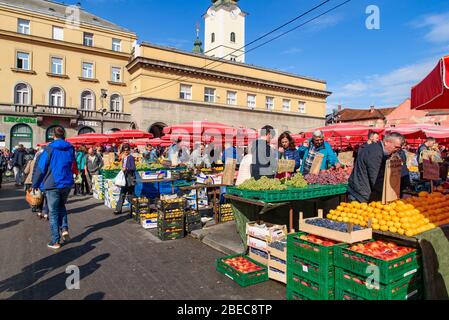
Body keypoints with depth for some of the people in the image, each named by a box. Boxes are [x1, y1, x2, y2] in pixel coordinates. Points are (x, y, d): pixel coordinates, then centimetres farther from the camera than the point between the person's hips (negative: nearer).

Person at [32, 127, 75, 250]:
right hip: (67, 184, 4)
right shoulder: (71, 148, 3)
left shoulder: (49, 149, -9)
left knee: (53, 212, 5)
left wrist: (35, 185, 2)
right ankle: (64, 229, 8)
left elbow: (40, 168, -7)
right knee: (61, 206, 25)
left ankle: (55, 241, 9)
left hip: (52, 185, -4)